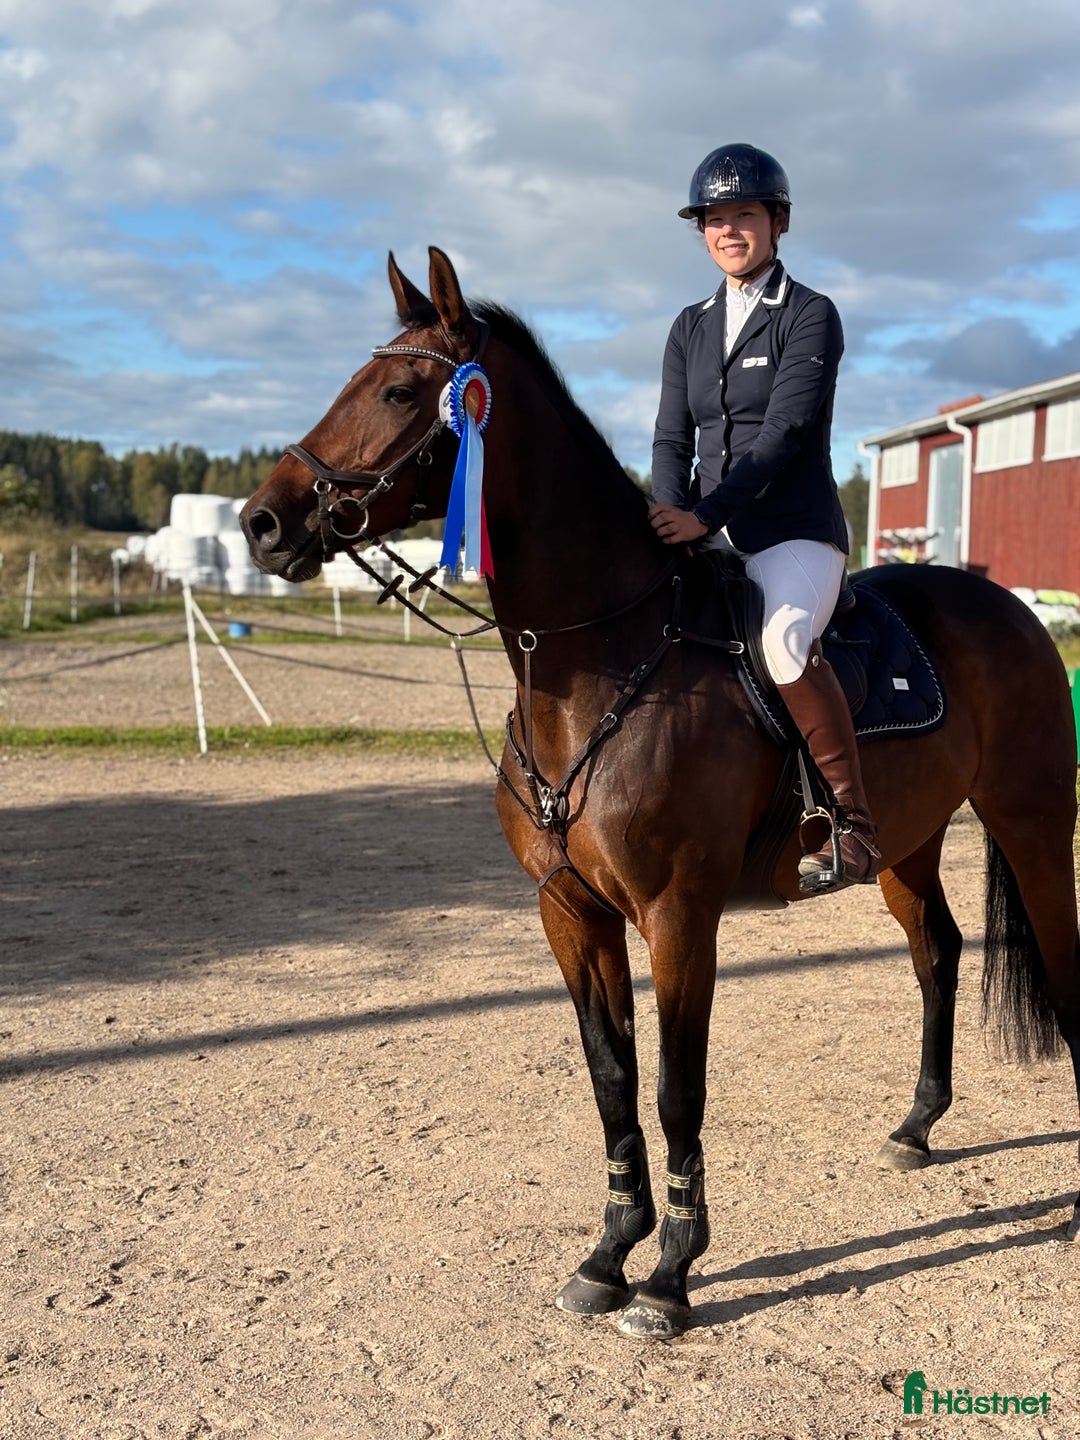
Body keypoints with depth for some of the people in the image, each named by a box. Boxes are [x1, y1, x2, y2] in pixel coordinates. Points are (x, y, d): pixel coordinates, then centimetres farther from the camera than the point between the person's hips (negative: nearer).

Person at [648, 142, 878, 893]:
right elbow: (671, 438, 8)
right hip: (707, 539, 7)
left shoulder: (811, 316, -4)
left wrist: (705, 515, -26)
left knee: (784, 637, -35)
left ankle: (853, 826, -25)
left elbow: (782, 433, -15)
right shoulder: (691, 328, 15)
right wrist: (671, 517, -12)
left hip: (795, 532, -7)